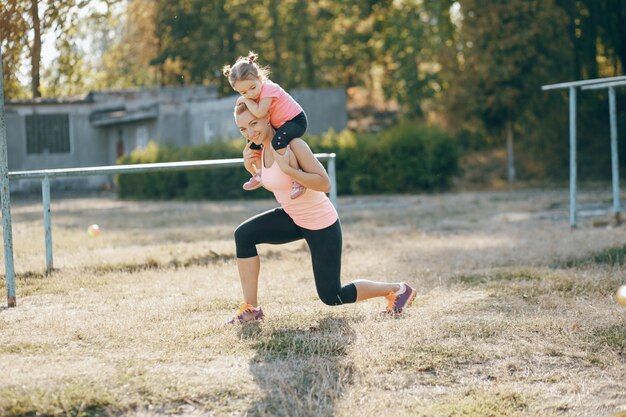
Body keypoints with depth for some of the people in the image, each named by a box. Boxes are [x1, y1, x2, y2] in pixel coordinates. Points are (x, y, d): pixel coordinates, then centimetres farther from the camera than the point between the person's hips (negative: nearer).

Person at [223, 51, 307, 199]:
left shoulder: (268, 89, -28)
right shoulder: (252, 95, 0)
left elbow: (259, 112, -40)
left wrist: (246, 100, -26)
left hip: (296, 120, -10)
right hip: (279, 124, 10)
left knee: (278, 142, -36)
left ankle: (298, 180, -33)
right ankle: (259, 175, 33)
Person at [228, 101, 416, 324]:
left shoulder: (293, 145, -25)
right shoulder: (260, 150, -2)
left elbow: (325, 183, -26)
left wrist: (288, 169, -35)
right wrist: (250, 167, -3)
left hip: (321, 224, -7)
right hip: (293, 219, 7)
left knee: (331, 297, 2)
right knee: (243, 235, -10)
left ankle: (398, 290, 22)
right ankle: (251, 308, -3)